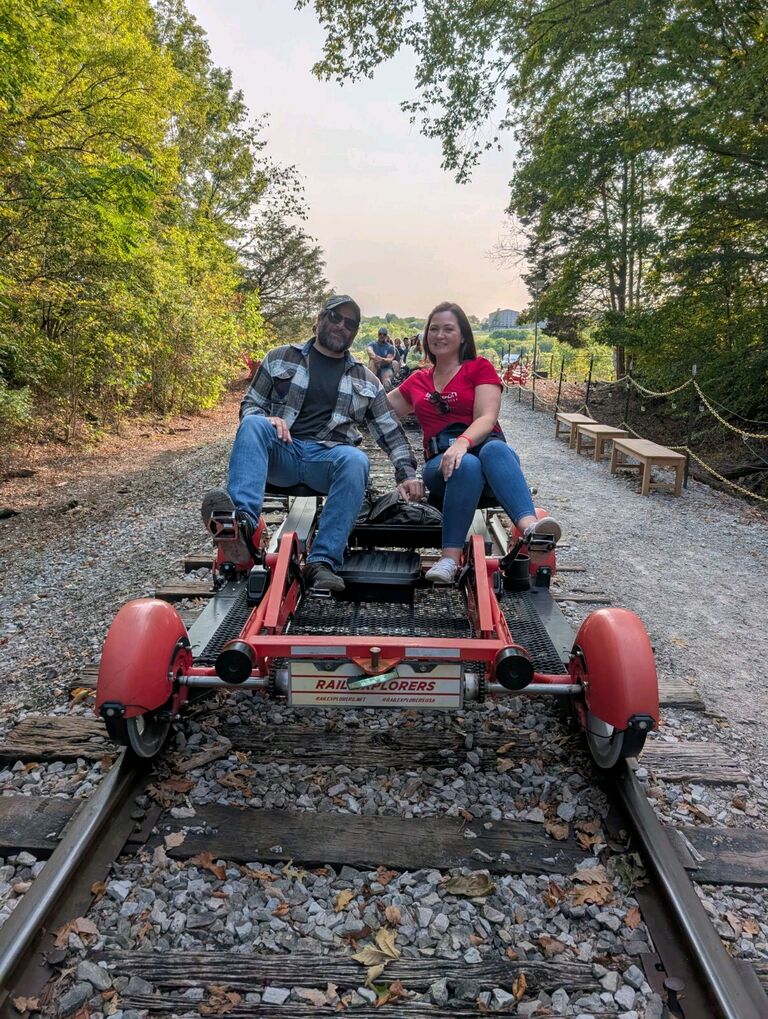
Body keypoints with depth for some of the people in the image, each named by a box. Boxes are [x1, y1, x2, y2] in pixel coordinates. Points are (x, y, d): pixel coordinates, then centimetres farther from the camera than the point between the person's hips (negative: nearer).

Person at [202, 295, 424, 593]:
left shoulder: (365, 380, 19)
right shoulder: (280, 358, 15)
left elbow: (390, 430, 16)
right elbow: (249, 406, 15)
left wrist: (406, 473, 2)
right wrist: (268, 419, -9)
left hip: (328, 458, 0)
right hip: (282, 451, 0)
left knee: (355, 460, -35)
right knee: (253, 425, -32)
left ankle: (322, 562, -38)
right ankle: (243, 525, -50)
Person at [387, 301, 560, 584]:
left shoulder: (480, 368, 10)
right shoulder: (417, 381, 23)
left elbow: (487, 418, -7)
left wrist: (463, 442, -27)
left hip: (484, 445, -1)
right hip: (441, 461, 1)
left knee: (495, 450, -39)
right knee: (467, 465, -37)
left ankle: (530, 527, -63)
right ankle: (450, 558, -49)